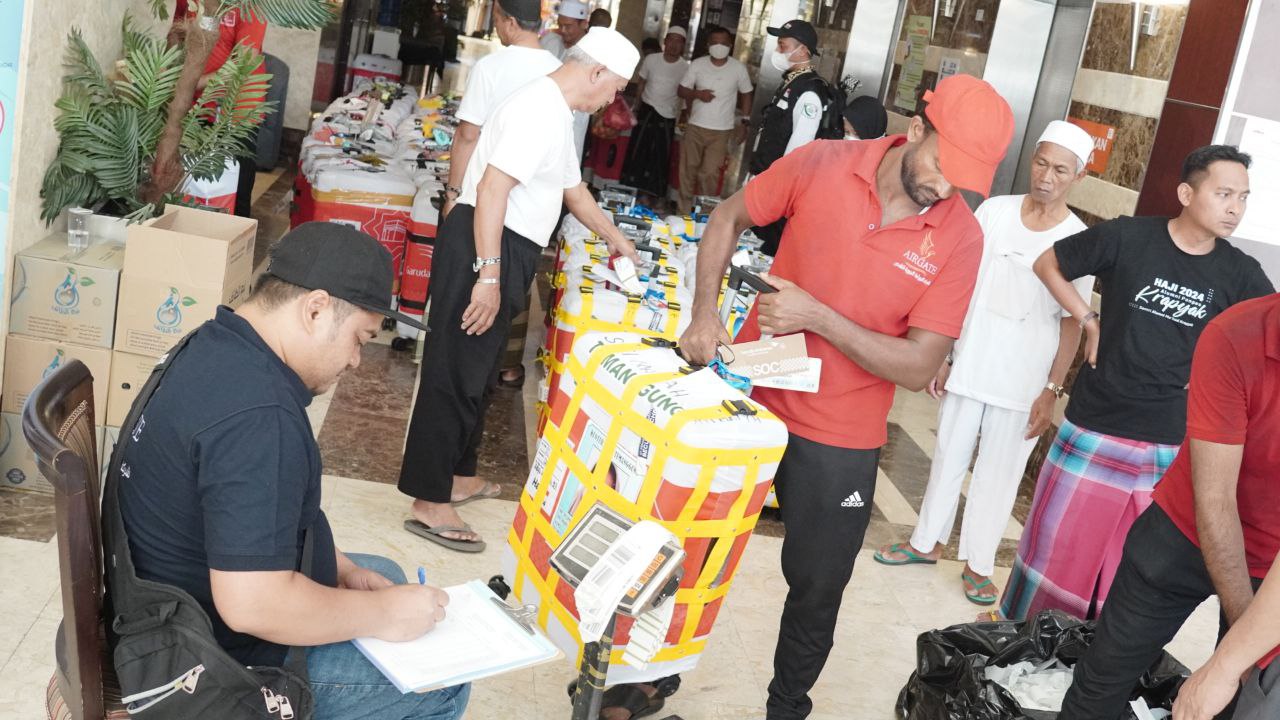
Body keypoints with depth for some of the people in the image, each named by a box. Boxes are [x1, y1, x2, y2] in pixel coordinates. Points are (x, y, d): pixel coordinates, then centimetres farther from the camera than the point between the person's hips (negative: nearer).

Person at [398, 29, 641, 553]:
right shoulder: (540, 109, -16)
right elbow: (491, 189, -25)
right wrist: (488, 275, -28)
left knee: (476, 371, 19)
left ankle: (458, 471, 34)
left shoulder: (555, 113, 18)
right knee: (456, 372, -6)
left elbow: (572, 188, 33)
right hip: (485, 250, -10)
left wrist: (615, 238, 44)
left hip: (500, 252, 10)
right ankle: (429, 504, 1)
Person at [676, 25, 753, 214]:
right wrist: (697, 94, -16)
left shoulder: (738, 68, -2)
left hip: (721, 131, -2)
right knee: (688, 170, 6)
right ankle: (684, 212, 18)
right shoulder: (697, 64, -1)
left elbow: (745, 94, 11)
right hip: (695, 127, 2)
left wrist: (744, 121, 5)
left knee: (709, 173, -9)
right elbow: (681, 91, 4)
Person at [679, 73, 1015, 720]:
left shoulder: (959, 238, -14)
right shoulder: (822, 165, -13)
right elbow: (729, 219, 3)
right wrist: (704, 314, -9)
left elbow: (919, 366, -16)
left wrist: (818, 317, -25)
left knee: (817, 589, 13)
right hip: (749, 397, 1)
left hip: (839, 441, -1)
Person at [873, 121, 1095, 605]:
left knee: (999, 472, 9)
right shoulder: (995, 212, -2)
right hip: (970, 364, 2)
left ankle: (978, 564, 24)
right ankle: (927, 541, 32)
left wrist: (1052, 390, -7)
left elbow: (1072, 322, -4)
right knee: (949, 457, 15)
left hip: (1024, 381, -2)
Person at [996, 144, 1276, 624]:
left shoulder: (1239, 273, -1)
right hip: (1093, 427, -2)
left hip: (1168, 445, 2)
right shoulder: (1127, 237, -8)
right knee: (1055, 541, 9)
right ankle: (1018, 630, 29)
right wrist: (1089, 322, -2)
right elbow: (1048, 264, 4)